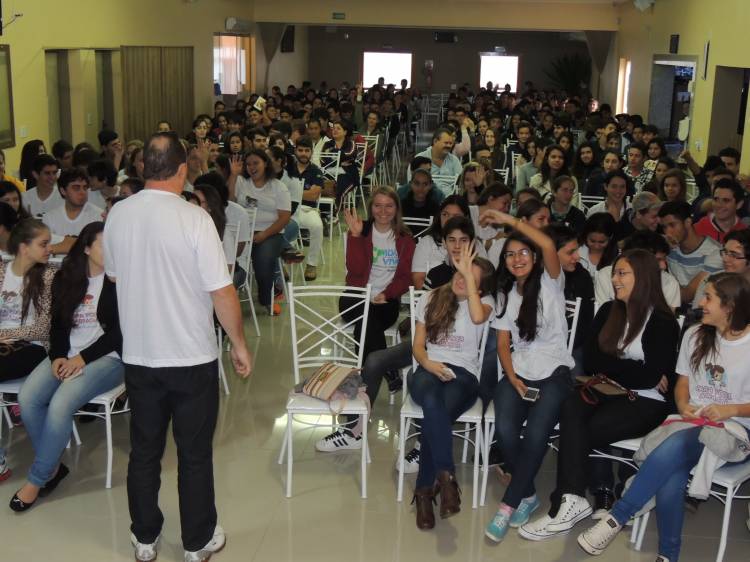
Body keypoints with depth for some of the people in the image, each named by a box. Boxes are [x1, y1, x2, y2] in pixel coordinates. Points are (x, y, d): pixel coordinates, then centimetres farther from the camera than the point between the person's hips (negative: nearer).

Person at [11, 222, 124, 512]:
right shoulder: (65, 280, 11)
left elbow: (119, 332, -9)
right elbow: (58, 325, 12)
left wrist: (83, 357, -15)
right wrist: (58, 356, -6)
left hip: (107, 357, -5)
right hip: (67, 355, 5)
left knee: (60, 404, -28)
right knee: (27, 398, -20)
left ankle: (37, 478, -8)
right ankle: (52, 466, -1)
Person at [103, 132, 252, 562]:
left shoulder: (118, 215, -4)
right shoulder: (194, 218, -18)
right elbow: (222, 291, -17)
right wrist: (240, 344, -4)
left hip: (138, 354, 4)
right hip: (192, 356, -4)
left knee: (144, 450, 17)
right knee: (195, 453, 11)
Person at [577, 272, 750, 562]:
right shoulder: (695, 335, 11)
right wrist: (683, 406, -4)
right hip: (693, 423, 4)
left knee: (671, 449, -34)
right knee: (670, 481, -29)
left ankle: (616, 518, -27)